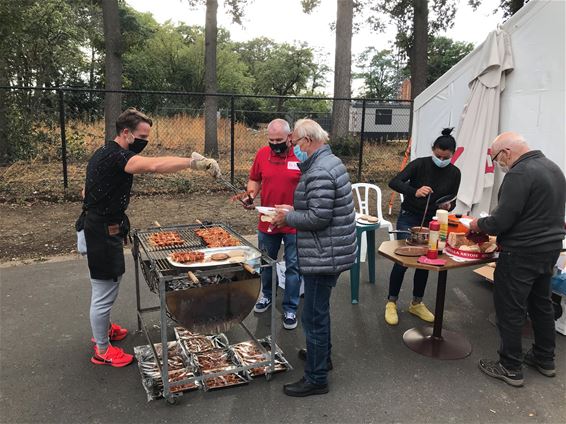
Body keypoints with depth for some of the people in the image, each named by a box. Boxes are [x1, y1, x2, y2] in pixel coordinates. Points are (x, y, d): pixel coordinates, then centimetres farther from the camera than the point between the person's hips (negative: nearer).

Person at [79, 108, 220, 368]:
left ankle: (103, 328, 45)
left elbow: (87, 191, 18)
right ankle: (102, 351, 17)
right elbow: (155, 165, -43)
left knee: (109, 283, 25)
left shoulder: (105, 153, 11)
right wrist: (194, 162, -45)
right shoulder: (116, 156, -24)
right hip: (102, 231, -11)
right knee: (105, 291, 2)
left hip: (101, 226, 11)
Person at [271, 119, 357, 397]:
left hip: (324, 255, -11)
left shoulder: (320, 172, -22)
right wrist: (293, 210, 10)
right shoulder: (330, 162, 12)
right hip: (330, 251, 11)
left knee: (314, 316, 0)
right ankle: (321, 354, 43)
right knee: (319, 309, 25)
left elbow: (318, 217, -26)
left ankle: (316, 378, 14)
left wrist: (287, 217, -11)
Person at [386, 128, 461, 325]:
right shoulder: (420, 164, -14)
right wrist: (415, 191, -38)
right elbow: (394, 182, -22)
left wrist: (449, 206, -17)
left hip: (431, 221, 4)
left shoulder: (454, 173, -3)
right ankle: (391, 302, 11)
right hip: (409, 218, -4)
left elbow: (452, 200, 7)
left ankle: (416, 303, 27)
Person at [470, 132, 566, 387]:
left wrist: (478, 225, -4)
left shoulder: (519, 174, -21)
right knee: (541, 303, 21)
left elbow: (501, 221, -24)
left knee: (510, 310, 3)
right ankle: (545, 359, 35)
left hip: (521, 254, -10)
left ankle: (511, 368, 14)